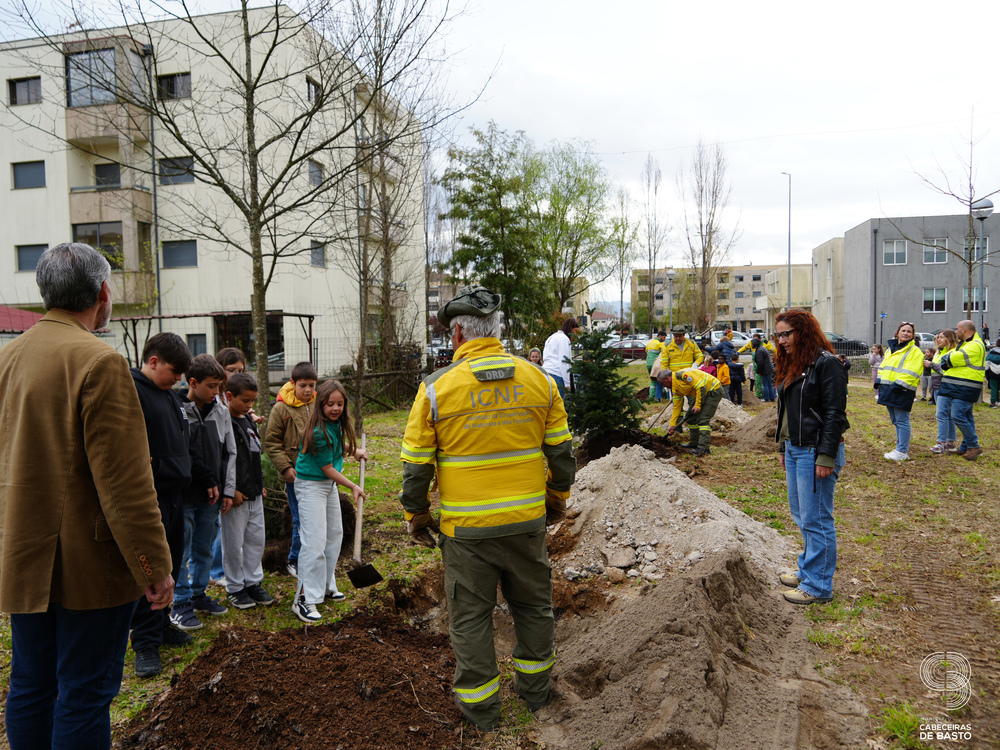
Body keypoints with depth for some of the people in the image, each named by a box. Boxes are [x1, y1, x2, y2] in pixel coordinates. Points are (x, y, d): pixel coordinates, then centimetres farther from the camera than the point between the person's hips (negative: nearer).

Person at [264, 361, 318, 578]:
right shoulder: (281, 409, -7)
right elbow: (271, 443, -3)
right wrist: (285, 467, -10)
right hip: (296, 474, -4)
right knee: (301, 519, 1)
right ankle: (295, 562, 20)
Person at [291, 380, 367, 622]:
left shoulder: (336, 424, -2)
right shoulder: (319, 432, -27)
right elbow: (327, 468, -20)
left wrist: (354, 451, 15)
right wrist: (353, 487, -13)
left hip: (330, 485, 9)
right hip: (311, 486, -9)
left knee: (335, 534, 16)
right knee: (315, 541, -12)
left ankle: (326, 586, 30)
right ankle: (304, 599, -5)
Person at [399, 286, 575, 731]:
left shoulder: (436, 388, -11)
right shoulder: (539, 381, -2)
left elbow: (416, 467, -7)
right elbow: (561, 452, 5)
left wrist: (417, 517, 8)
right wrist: (557, 500, 20)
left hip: (465, 527, -3)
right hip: (527, 520, 3)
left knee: (470, 614, 14)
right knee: (532, 603, 22)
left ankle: (479, 704, 29)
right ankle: (534, 688, 39)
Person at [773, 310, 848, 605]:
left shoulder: (826, 363, -14)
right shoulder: (792, 364, 14)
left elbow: (835, 414, -18)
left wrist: (826, 457, -21)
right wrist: (784, 447, 20)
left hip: (815, 452, -9)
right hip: (794, 450, 9)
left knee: (816, 519, -1)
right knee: (801, 516, 17)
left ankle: (818, 586, 9)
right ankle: (807, 571, 30)